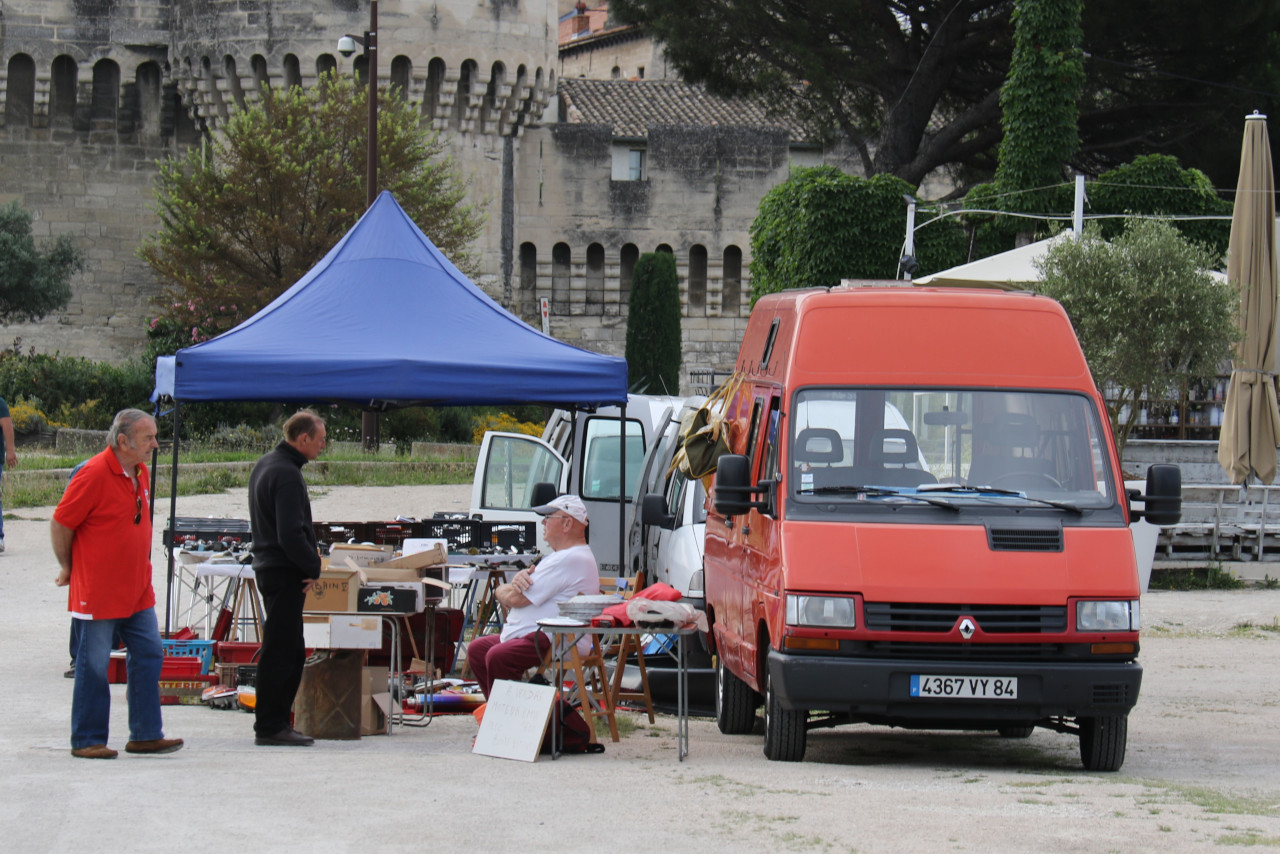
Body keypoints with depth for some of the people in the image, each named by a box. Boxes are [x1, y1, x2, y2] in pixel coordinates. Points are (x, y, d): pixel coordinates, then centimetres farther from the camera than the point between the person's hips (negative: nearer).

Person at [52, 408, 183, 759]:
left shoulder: (140, 473, 8)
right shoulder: (94, 474, -18)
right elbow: (60, 525, -13)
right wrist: (68, 568, -1)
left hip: (138, 591, 8)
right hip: (99, 592, -8)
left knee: (148, 656, 7)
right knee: (94, 666, 1)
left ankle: (146, 734, 13)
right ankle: (87, 741, 9)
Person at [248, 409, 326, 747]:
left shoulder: (266, 464, 15)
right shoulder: (286, 475, -18)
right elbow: (291, 535, -23)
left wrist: (310, 558, 17)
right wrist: (314, 567, -12)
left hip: (268, 565, 10)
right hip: (285, 572, -10)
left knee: (292, 651, 14)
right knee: (281, 651, -6)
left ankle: (275, 722, 17)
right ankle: (270, 726, -3)